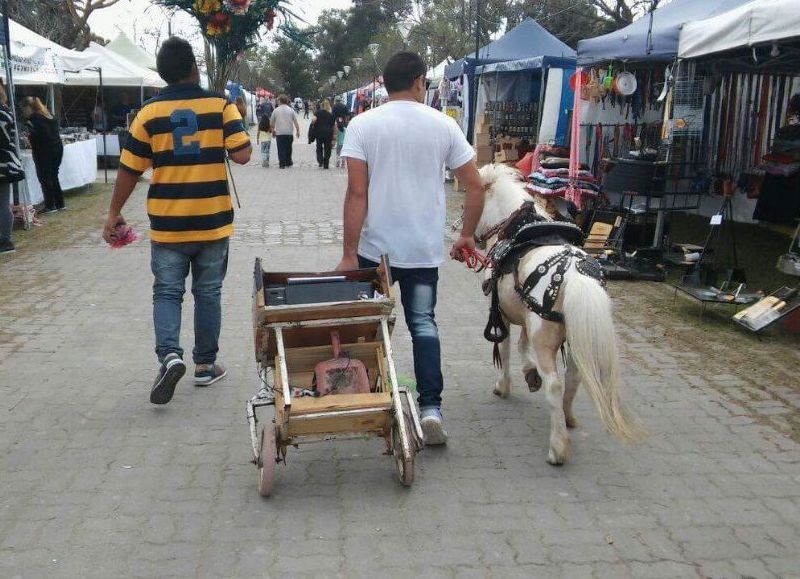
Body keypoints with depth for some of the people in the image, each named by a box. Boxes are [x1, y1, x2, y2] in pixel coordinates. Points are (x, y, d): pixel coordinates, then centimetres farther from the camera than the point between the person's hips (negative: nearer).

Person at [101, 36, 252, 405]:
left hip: (167, 224, 0)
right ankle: (205, 365, 21)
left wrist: (114, 214, 10)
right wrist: (236, 122, 9)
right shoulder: (220, 105, -4)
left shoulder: (149, 112, -2)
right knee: (208, 293, 12)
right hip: (213, 222, 0)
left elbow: (130, 169, 0)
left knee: (167, 292, 10)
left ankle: (169, 355, -11)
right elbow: (242, 155, -10)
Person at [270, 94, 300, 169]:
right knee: (288, 148, 15)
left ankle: (282, 164, -3)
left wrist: (273, 130, 23)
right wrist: (298, 131, 10)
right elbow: (296, 122, 0)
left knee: (281, 149, 1)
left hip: (279, 133, -1)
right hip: (289, 133, 1)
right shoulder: (291, 110, 1)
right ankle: (288, 162, 24)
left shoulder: (276, 111, 0)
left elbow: (272, 123, 7)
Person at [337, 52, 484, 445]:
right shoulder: (443, 125, 1)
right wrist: (467, 235, 15)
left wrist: (349, 254, -10)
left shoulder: (363, 125, -5)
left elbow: (357, 193, -12)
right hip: (424, 250, 1)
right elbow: (476, 186, 2)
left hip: (375, 249, -1)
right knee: (424, 325, 8)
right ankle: (430, 408, 1)